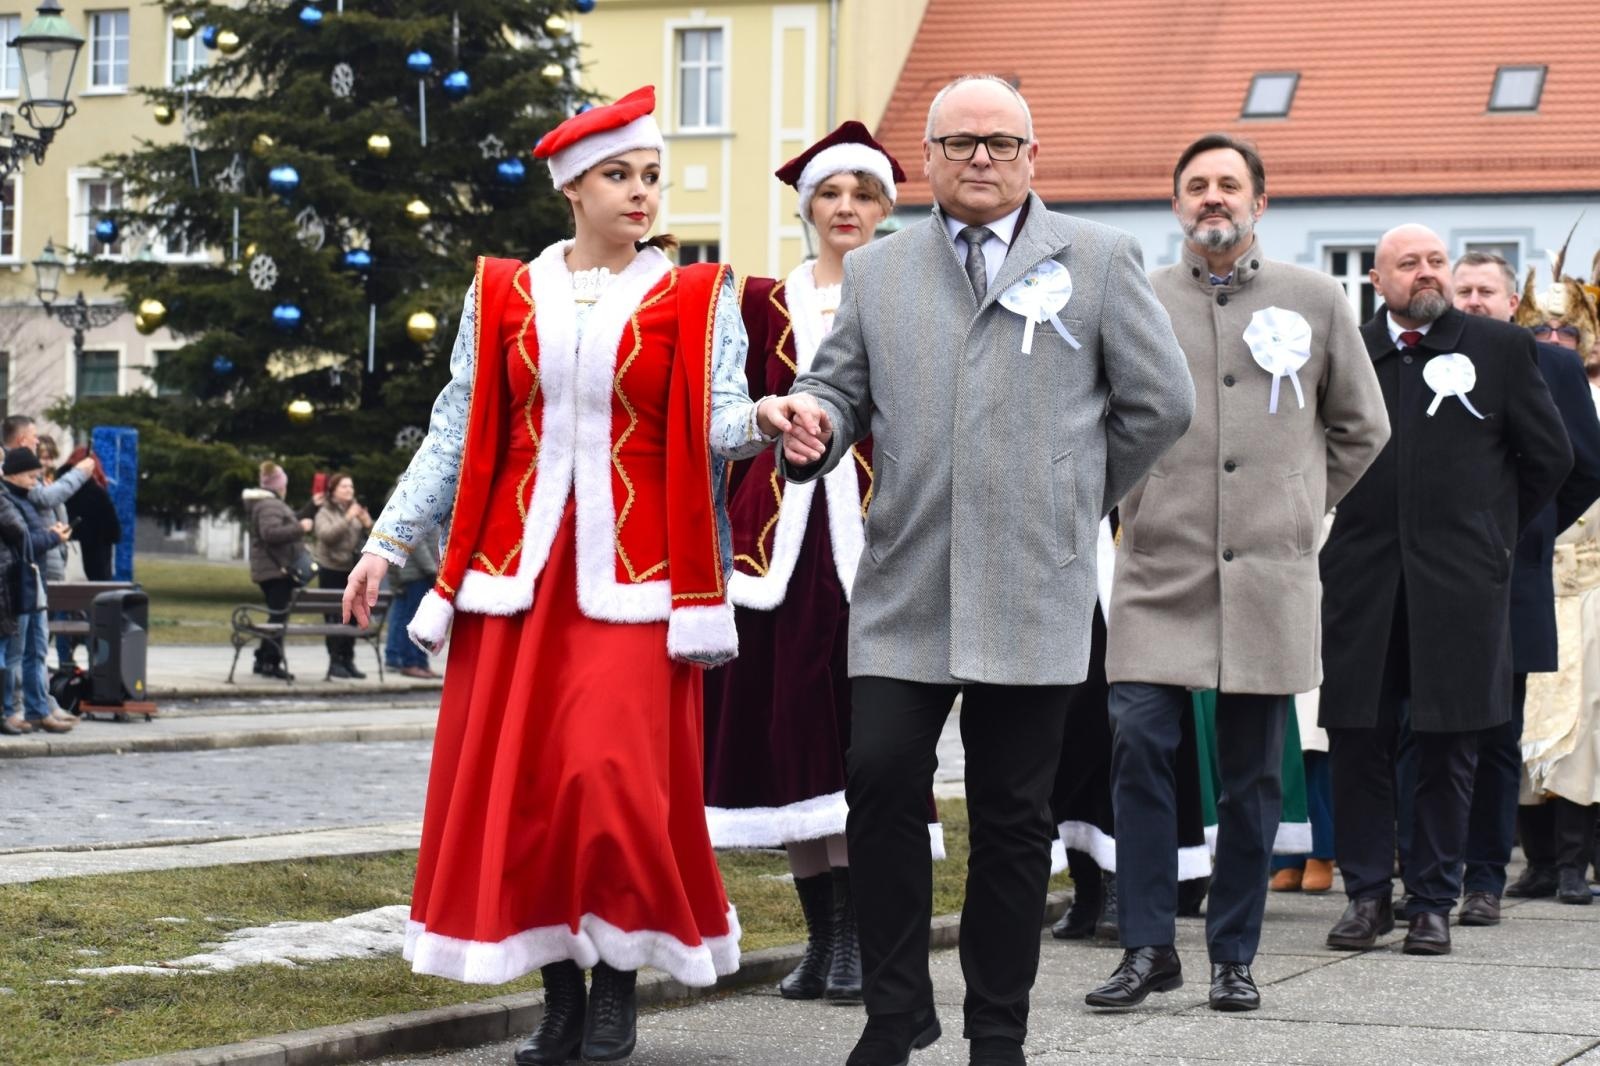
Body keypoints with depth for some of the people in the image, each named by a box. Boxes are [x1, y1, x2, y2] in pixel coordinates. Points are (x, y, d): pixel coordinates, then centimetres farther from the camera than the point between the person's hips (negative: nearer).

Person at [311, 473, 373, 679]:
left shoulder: (357, 510, 12)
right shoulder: (325, 513, -1)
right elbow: (326, 534, -19)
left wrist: (368, 525, -9)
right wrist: (348, 519, -23)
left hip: (353, 570, 5)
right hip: (331, 571, -5)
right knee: (334, 618, -7)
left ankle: (348, 661, 11)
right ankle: (335, 662, -5)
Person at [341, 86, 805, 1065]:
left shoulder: (696, 300, 4)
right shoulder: (504, 297, 9)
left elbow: (717, 422, -4)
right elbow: (457, 432, 12)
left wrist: (762, 418, -27)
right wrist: (389, 540, 10)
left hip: (634, 565, -2)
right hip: (520, 561, 2)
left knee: (618, 774, -12)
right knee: (517, 778, -1)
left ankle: (619, 981, 4)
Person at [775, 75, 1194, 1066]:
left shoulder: (1099, 259, 7)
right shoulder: (877, 271, 14)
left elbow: (1162, 402, 8)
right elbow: (842, 385, 15)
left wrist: (1077, 498, 10)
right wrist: (815, 420, -8)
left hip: (1034, 586, -1)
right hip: (905, 584, 2)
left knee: (1014, 816, 3)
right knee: (881, 781, -11)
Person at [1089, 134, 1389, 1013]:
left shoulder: (1315, 301, 7)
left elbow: (1362, 427, 16)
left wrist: (1301, 510, 12)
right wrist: (1137, 503, 9)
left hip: (1268, 576, 0)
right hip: (1160, 569, 0)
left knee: (1252, 771, 3)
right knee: (1139, 739, -12)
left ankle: (1234, 957, 13)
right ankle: (1149, 947, -3)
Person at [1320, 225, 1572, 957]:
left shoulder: (1500, 348, 4)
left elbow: (1549, 455, 10)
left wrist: (1496, 532, 10)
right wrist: (1352, 525, 8)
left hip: (1459, 583, -1)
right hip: (1363, 579, 1)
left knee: (1449, 747, 2)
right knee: (1357, 740, 2)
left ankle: (1432, 901, 9)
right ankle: (1366, 893, 12)